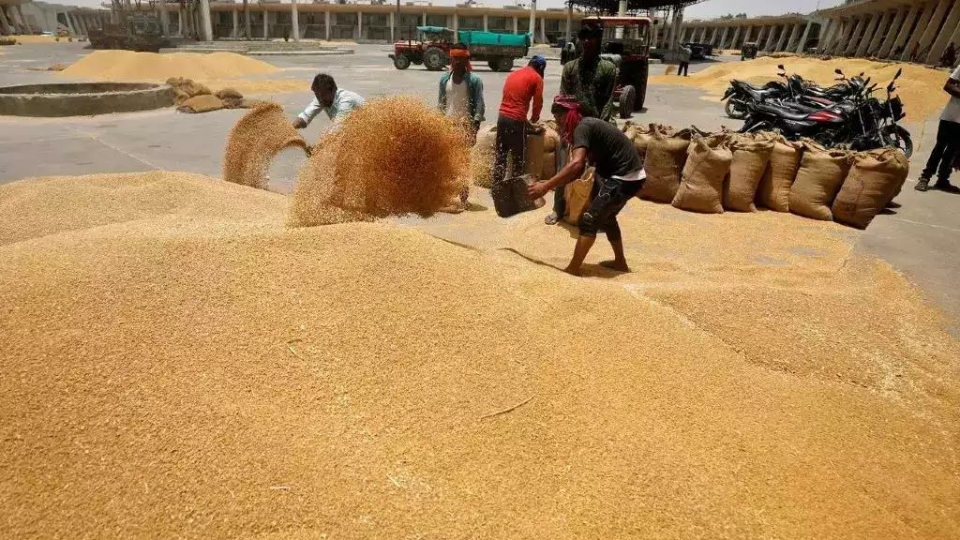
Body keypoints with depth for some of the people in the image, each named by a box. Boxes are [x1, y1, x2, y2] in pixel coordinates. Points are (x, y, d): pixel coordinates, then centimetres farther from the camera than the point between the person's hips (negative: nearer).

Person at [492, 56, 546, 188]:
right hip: (517, 120, -6)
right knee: (519, 157, 3)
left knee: (500, 155, 12)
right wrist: (533, 119, 15)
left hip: (502, 116, 7)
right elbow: (538, 102, -2)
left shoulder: (512, 74, 20)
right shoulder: (537, 78, 1)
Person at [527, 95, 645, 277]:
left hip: (625, 178, -10)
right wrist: (553, 184, 1)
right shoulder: (587, 126, 12)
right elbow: (580, 169, 10)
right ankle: (620, 262, 36)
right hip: (627, 175, 10)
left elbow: (576, 165, -32)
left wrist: (546, 186, -30)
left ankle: (573, 269, -1)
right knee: (606, 217, 24)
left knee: (589, 219, -7)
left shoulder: (582, 128, -17)